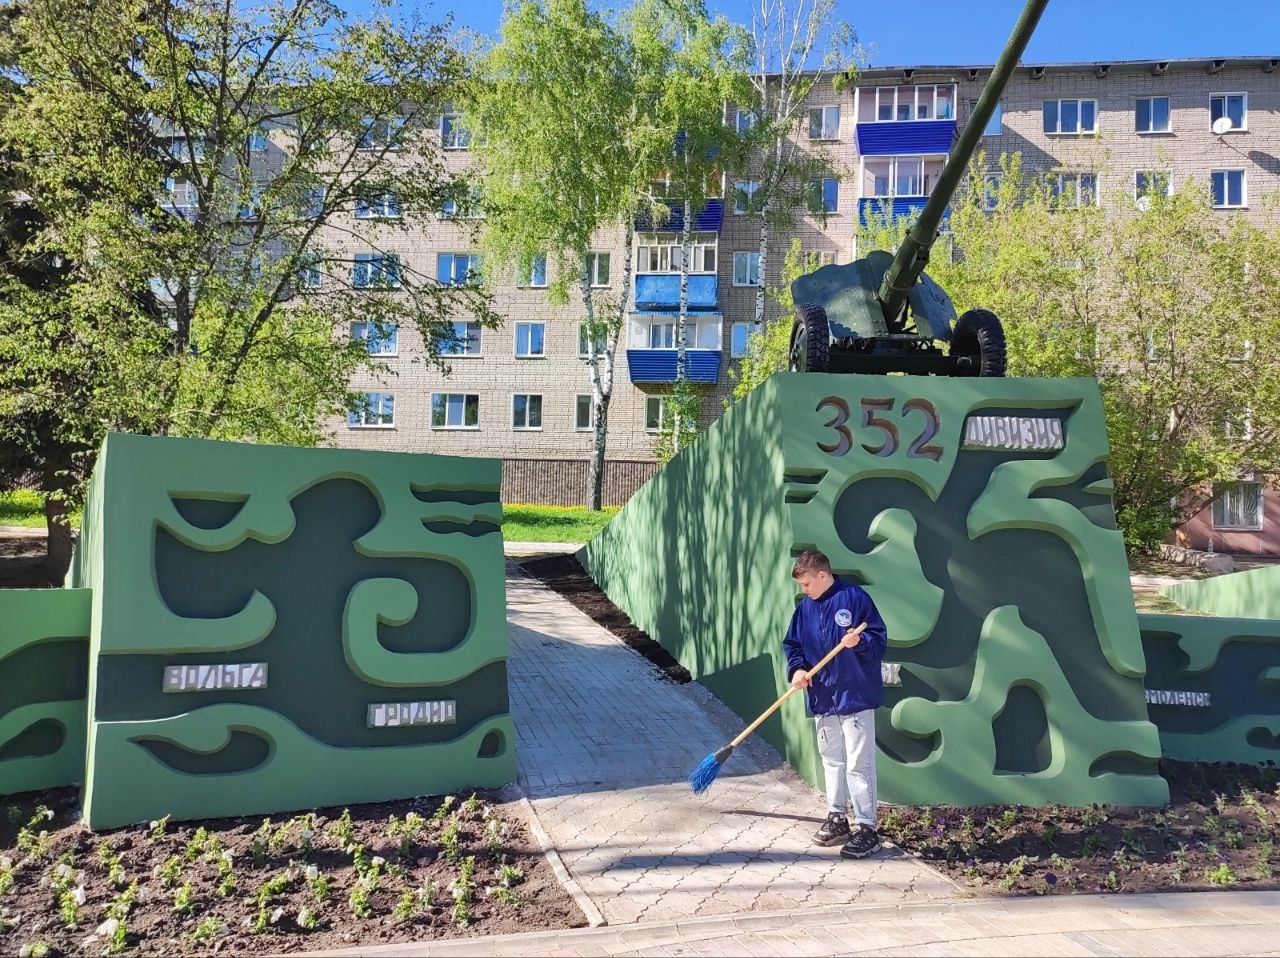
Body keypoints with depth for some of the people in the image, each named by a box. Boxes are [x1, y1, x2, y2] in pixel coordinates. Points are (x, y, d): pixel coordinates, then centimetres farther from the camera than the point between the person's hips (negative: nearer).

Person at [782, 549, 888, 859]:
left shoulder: (855, 597, -11)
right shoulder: (805, 607, 7)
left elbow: (879, 638, -9)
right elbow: (792, 644, 12)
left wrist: (860, 641, -29)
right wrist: (797, 668, -6)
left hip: (856, 697, -7)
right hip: (822, 698, 7)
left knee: (859, 764, -4)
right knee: (831, 760, 17)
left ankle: (866, 828, 3)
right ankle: (837, 817, 29)